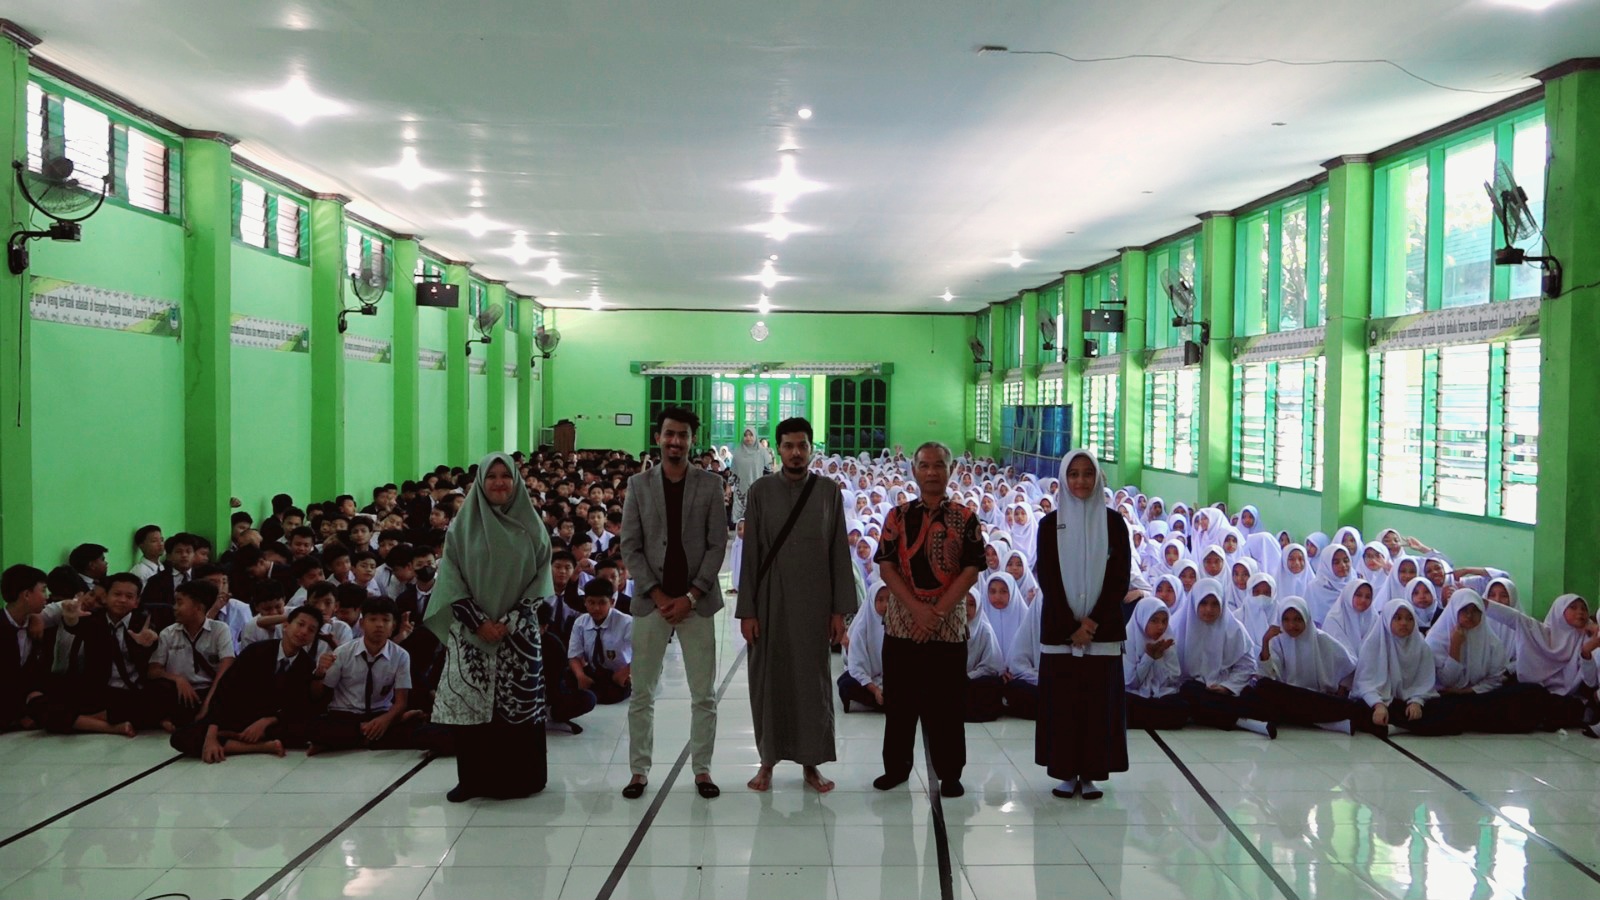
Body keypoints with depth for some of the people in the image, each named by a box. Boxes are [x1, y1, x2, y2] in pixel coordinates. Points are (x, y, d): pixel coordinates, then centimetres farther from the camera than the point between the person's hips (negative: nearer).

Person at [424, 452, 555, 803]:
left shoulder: (531, 526, 4)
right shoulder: (462, 526, 4)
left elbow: (541, 576, 2)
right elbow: (450, 577, 1)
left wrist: (510, 621, -9)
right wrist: (478, 621, -10)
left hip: (519, 632, 0)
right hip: (470, 632, 0)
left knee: (518, 704, 0)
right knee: (471, 704, 0)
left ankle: (518, 778, 10)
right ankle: (472, 778, 10)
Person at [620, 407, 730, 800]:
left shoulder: (710, 484, 2)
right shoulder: (639, 484, 4)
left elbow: (717, 545, -2)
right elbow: (630, 546, 1)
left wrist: (691, 596, -10)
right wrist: (658, 595, -8)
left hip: (696, 601, 0)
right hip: (651, 601, 1)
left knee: (704, 695, 4)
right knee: (642, 694, 5)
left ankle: (702, 768, 15)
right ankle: (639, 770, 16)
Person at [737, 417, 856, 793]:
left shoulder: (829, 491, 1)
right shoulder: (760, 491, 0)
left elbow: (840, 553, 1)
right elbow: (750, 553, -1)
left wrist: (840, 609, -3)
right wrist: (746, 610, -5)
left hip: (814, 602, 0)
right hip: (769, 601, 0)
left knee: (813, 680, 6)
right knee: (769, 680, 6)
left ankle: (811, 763, 17)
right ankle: (768, 760, 19)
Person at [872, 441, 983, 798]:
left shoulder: (965, 518, 1)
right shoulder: (897, 516, 4)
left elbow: (971, 570, -4)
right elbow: (885, 566, -2)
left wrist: (938, 611, -13)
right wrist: (917, 608, -14)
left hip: (949, 627, -1)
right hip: (901, 624, 1)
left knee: (947, 704, 4)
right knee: (899, 701, 9)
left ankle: (949, 773, 16)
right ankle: (896, 766, 22)